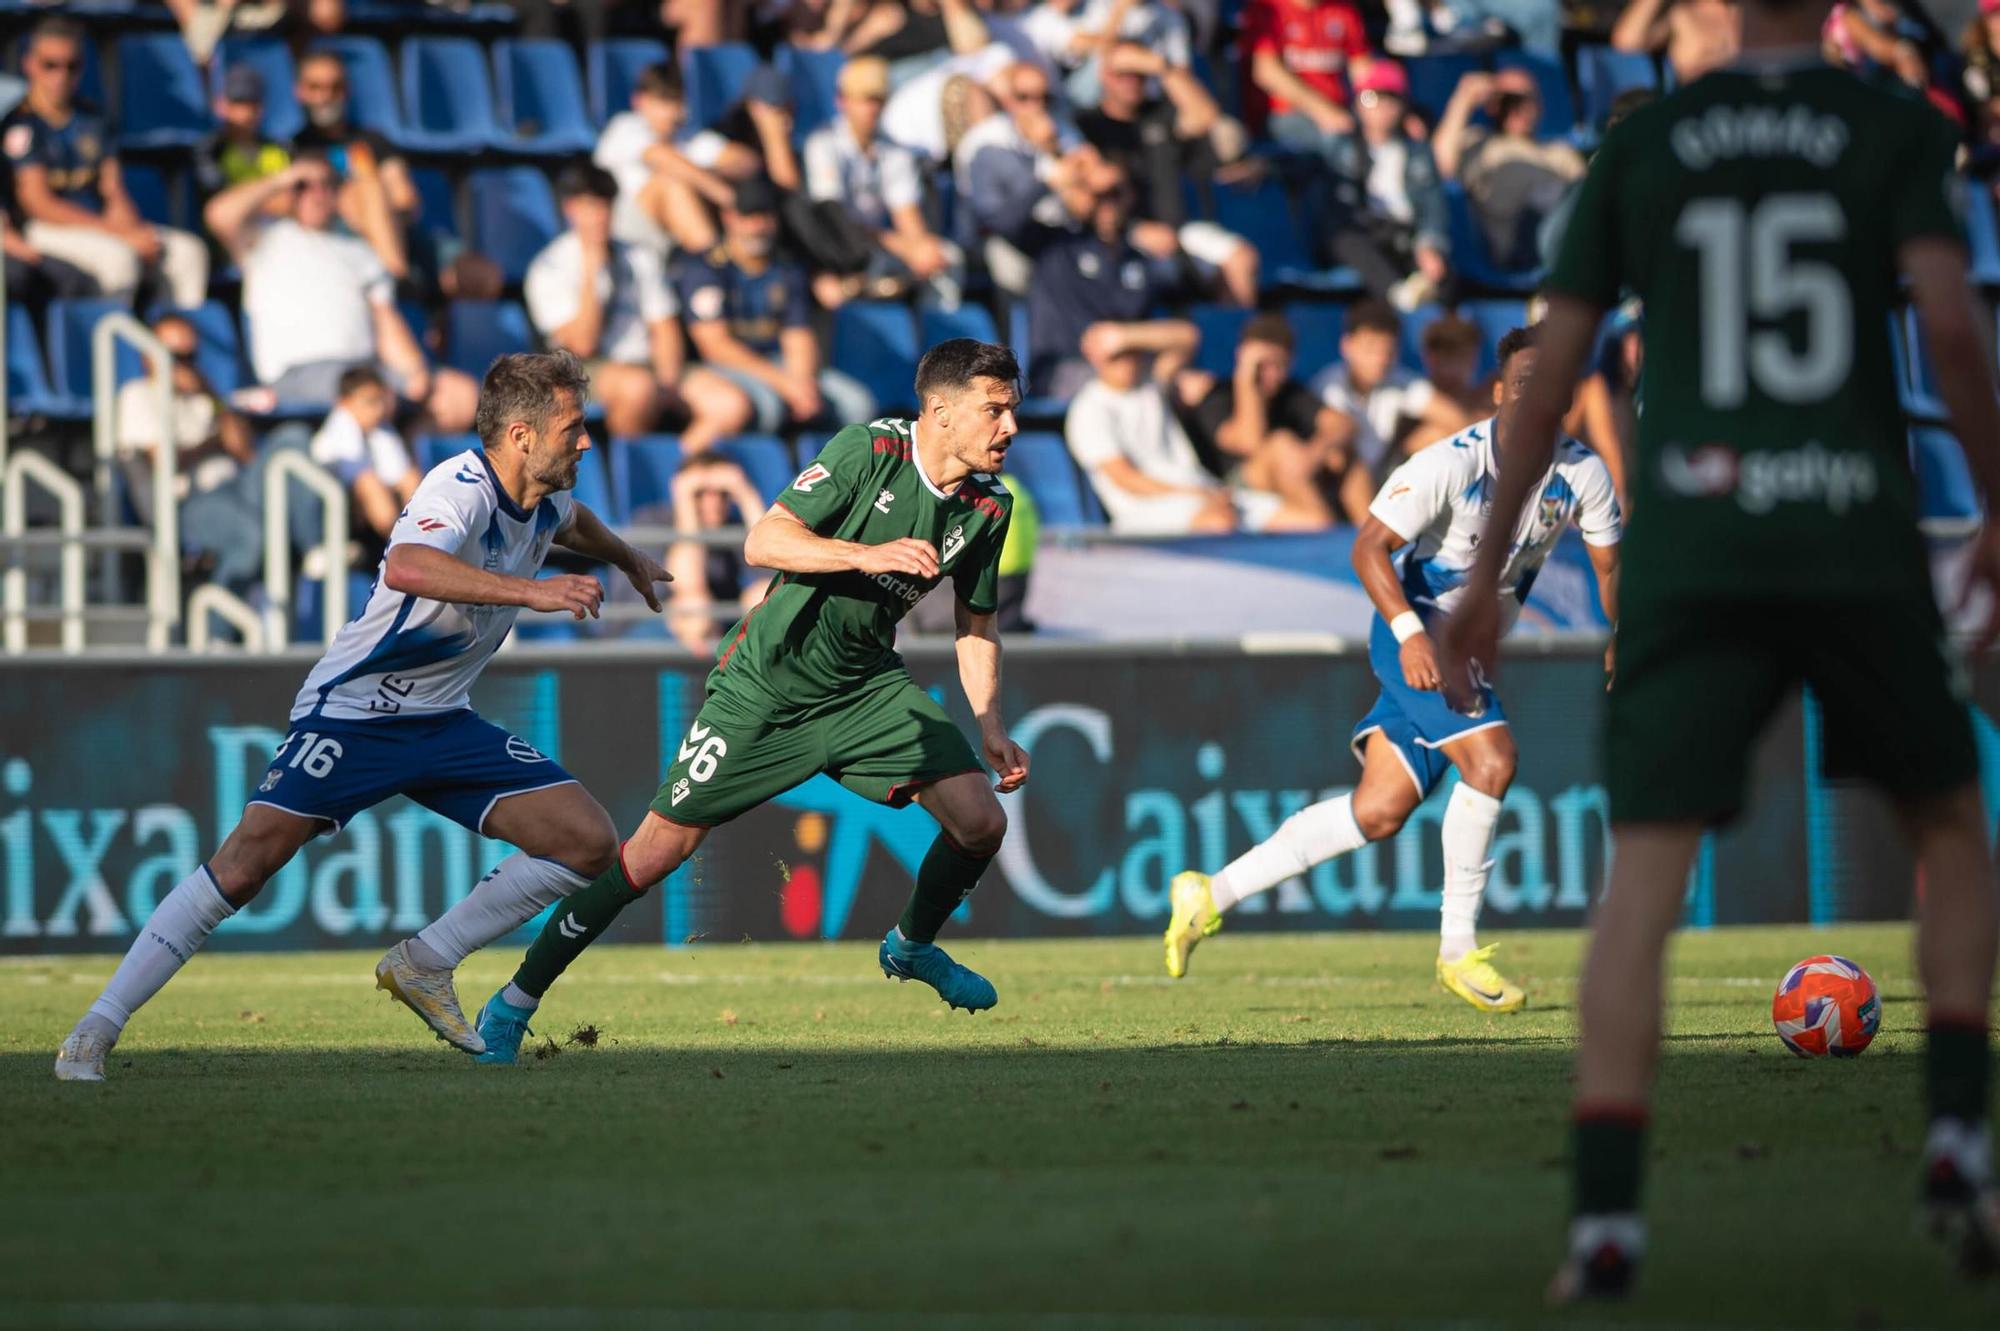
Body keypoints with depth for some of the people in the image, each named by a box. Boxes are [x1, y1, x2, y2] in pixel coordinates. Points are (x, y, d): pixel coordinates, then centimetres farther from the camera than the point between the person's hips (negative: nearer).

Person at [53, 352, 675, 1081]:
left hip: (443, 721, 8)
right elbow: (406, 567, -47)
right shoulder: (462, 489, -23)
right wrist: (530, 591, -50)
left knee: (588, 841, -4)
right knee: (248, 858, -21)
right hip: (352, 712, -8)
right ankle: (97, 1029, -14)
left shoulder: (540, 502, 4)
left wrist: (628, 559, 48)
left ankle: (423, 964, 6)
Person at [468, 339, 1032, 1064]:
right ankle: (514, 1004, 5)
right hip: (766, 681, -6)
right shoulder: (867, 450, -19)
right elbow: (762, 542, -26)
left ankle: (913, 946, 25)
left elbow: (975, 623, 13)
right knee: (659, 849, -7)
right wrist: (868, 554, -37)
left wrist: (990, 728, 6)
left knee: (981, 820, -8)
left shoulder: (989, 506, -1)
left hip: (864, 687, 6)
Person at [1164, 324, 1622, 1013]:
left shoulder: (1583, 475, -3)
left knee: (1380, 812, 4)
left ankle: (1212, 894, 14)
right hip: (1414, 637, -7)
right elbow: (1368, 546, -21)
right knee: (1491, 757, -26)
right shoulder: (1449, 464, -21)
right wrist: (1410, 633, -34)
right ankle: (1457, 950, -15)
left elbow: (1608, 564, 8)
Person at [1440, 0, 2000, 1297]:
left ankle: (1606, 1214, -19)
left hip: (1689, 551, 1)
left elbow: (1553, 372, 9)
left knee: (1643, 876, -5)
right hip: (1861, 547, -1)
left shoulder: (1640, 144, 10)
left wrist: (1486, 575, 15)